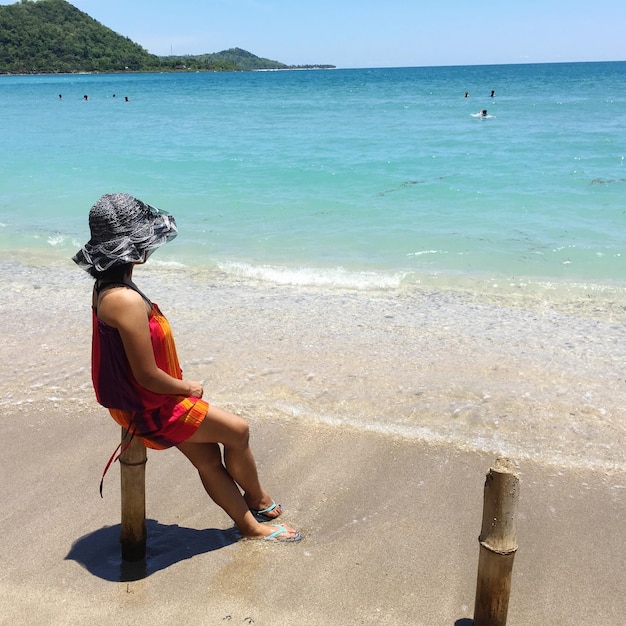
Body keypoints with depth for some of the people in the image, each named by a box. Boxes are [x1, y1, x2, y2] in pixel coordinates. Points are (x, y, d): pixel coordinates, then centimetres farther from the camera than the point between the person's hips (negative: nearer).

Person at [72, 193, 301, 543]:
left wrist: (180, 386, 8)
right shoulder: (127, 300, -32)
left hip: (141, 402, 9)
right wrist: (188, 388, -9)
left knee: (209, 459, 17)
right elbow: (148, 376, -28)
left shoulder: (107, 287, 1)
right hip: (151, 410, -9)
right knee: (238, 431, 5)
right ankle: (259, 500, 31)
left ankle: (250, 524, 33)